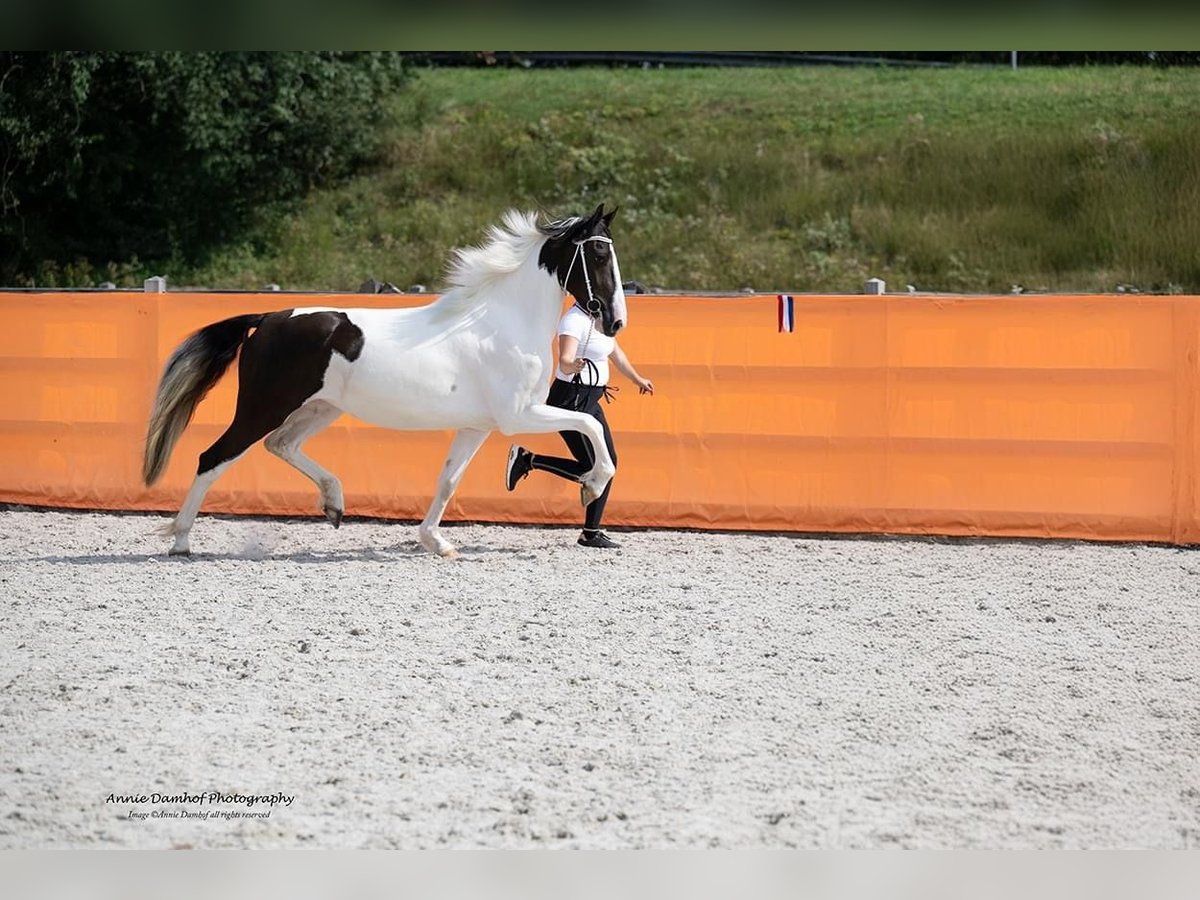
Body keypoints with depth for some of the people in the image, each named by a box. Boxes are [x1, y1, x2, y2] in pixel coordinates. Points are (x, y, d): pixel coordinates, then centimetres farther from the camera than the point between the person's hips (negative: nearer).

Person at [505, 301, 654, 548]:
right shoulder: (574, 320, -19)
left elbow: (616, 354, 28)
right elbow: (565, 361, -31)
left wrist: (637, 379, 42)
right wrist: (573, 366, -55)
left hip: (589, 402, 10)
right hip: (571, 401, -10)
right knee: (592, 469, -11)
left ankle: (592, 534, 15)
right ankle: (527, 460, 1)